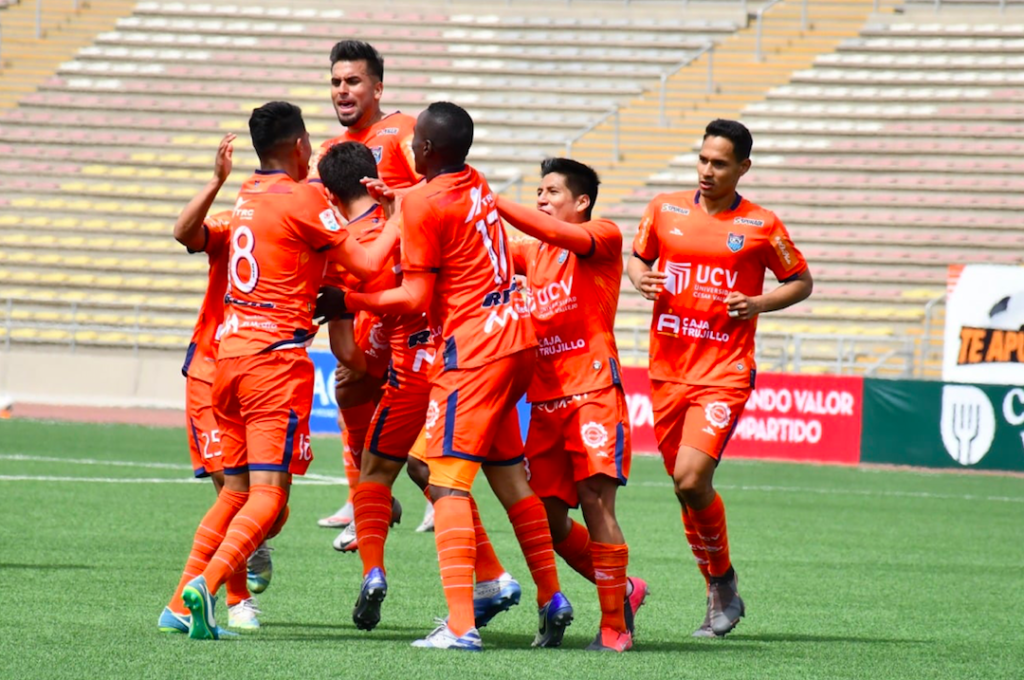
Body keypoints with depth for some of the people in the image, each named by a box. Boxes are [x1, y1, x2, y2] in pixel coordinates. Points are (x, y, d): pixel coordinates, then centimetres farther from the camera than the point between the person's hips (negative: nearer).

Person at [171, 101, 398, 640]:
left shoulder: (247, 195, 13)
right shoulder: (301, 198, -8)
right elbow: (366, 265, -6)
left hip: (229, 353, 7)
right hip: (277, 358, -7)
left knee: (234, 491, 15)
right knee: (268, 495, -10)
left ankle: (182, 604, 9)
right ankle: (207, 584, -29)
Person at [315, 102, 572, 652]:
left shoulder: (424, 202, -12)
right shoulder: (476, 185, 11)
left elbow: (417, 300, -12)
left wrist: (346, 302, -6)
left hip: (473, 350, -9)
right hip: (516, 337, 9)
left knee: (446, 481, -11)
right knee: (507, 473, 20)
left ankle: (460, 625, -21)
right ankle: (552, 601, 25)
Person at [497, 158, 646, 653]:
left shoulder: (605, 237, -1)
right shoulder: (533, 253, 20)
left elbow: (558, 235, -19)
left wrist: (492, 202, -21)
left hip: (593, 390, -7)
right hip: (545, 398, 7)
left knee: (595, 500, -14)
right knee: (550, 520, 2)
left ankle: (615, 626, -9)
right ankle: (622, 590, 23)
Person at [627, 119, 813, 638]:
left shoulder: (761, 226, -2)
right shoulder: (665, 210, 6)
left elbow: (801, 282, 8)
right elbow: (637, 259, 20)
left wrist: (759, 304, -9)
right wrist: (642, 278, -2)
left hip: (724, 373, -4)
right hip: (667, 371, 4)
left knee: (691, 478, -19)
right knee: (685, 485, 8)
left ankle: (723, 580, 2)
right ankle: (720, 596, 23)